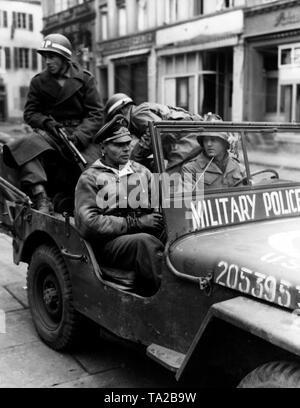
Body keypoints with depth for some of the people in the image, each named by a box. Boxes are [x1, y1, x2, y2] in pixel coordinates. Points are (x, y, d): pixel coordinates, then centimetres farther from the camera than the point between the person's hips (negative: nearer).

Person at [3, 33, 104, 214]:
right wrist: (46, 122, -11)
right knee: (27, 146, -32)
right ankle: (41, 200, -41)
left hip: (80, 133, -1)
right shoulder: (38, 82, 11)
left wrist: (79, 136, -18)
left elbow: (96, 114, -2)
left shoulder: (85, 79, 5)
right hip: (50, 134, 1)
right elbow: (30, 113, 12)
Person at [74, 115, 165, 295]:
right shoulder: (90, 178, 5)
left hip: (149, 236, 5)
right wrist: (134, 223, -12)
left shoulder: (141, 171, 21)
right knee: (145, 242, -36)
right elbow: (87, 223, -8)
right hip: (110, 243, -4)